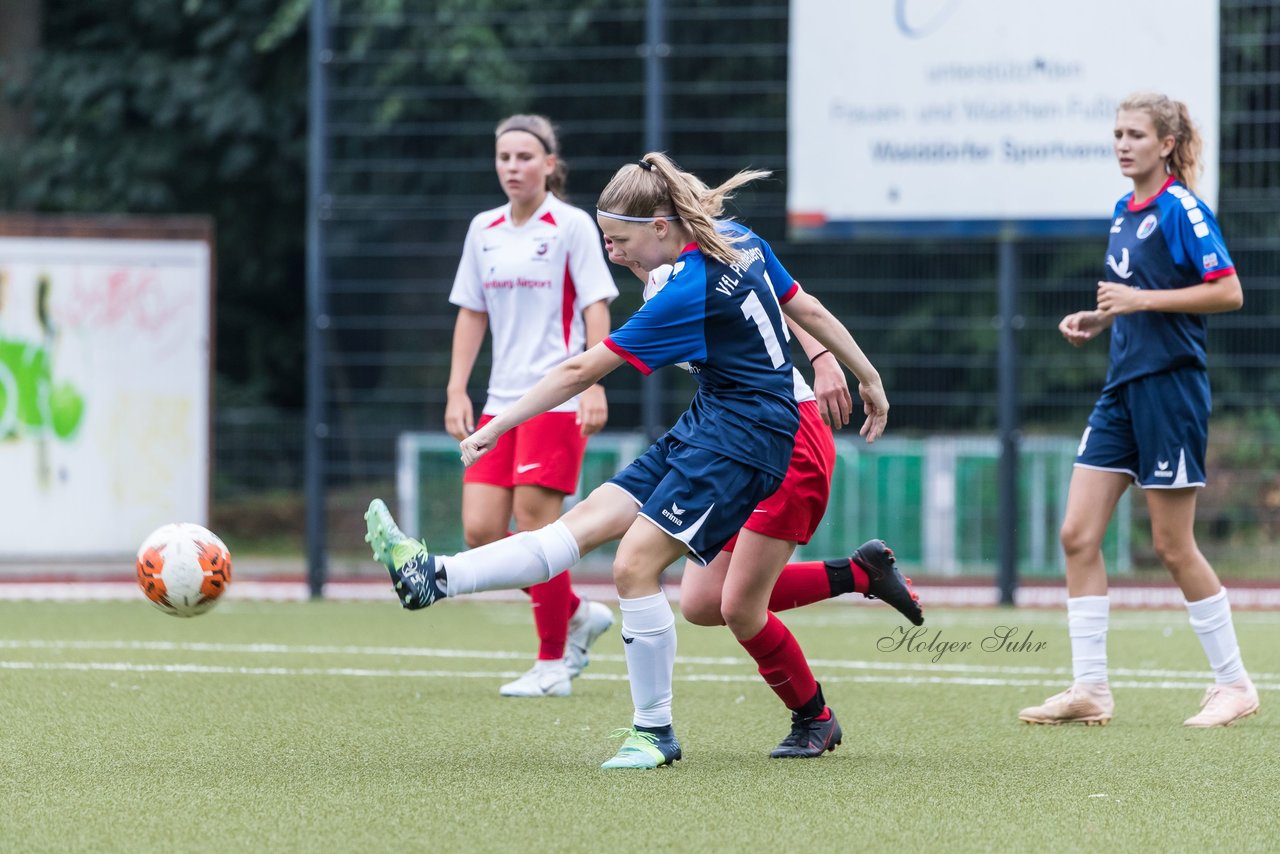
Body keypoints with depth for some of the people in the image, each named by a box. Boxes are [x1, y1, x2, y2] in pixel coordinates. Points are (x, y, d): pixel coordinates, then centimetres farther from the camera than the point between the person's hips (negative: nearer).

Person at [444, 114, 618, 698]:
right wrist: (457, 391, 9)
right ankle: (577, 615, 18)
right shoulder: (484, 230, 11)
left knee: (535, 524, -9)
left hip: (556, 399, -6)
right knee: (481, 532, -3)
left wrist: (594, 387, -15)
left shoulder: (571, 226, -4)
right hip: (501, 402, 6)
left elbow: (595, 308, -6)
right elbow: (471, 314, 16)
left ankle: (552, 664, 3)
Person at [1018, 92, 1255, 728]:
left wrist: (1141, 300, -20)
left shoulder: (1181, 209, -11)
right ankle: (1089, 689, 4)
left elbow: (1228, 293, -17)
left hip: (1170, 384, -8)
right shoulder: (1124, 211, 13)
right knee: (1078, 534, 1)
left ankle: (1234, 683, 11)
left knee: (1172, 545, -2)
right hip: (1122, 388, 8)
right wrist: (1100, 318, 8)